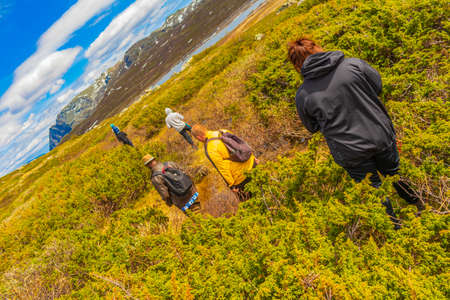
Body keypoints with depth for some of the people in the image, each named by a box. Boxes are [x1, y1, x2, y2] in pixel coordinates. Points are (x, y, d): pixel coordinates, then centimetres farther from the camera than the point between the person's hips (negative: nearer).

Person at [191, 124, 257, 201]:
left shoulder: (210, 150, -21)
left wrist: (231, 185, -9)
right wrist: (252, 157, 20)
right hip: (251, 163, 8)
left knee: (246, 199, 16)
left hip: (242, 176, -7)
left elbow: (223, 168, -20)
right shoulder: (223, 132, 0)